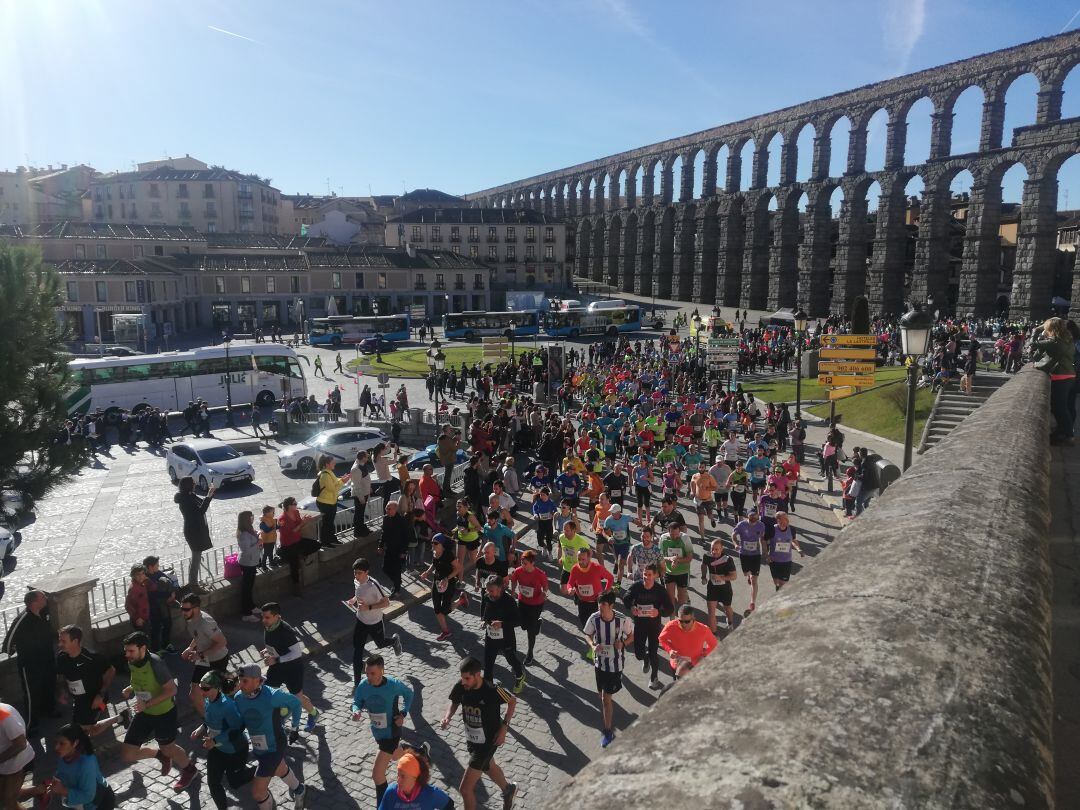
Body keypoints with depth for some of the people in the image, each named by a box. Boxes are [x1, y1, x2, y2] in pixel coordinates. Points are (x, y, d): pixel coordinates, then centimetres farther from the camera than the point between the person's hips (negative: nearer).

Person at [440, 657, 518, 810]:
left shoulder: (493, 691, -31)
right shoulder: (460, 687, -19)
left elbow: (512, 701, -12)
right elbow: (454, 702, 2)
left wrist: (504, 727, -15)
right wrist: (447, 717, -17)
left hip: (488, 742, -6)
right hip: (471, 739, 6)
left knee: (465, 788, -4)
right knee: (488, 767, 32)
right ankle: (508, 790, 63)